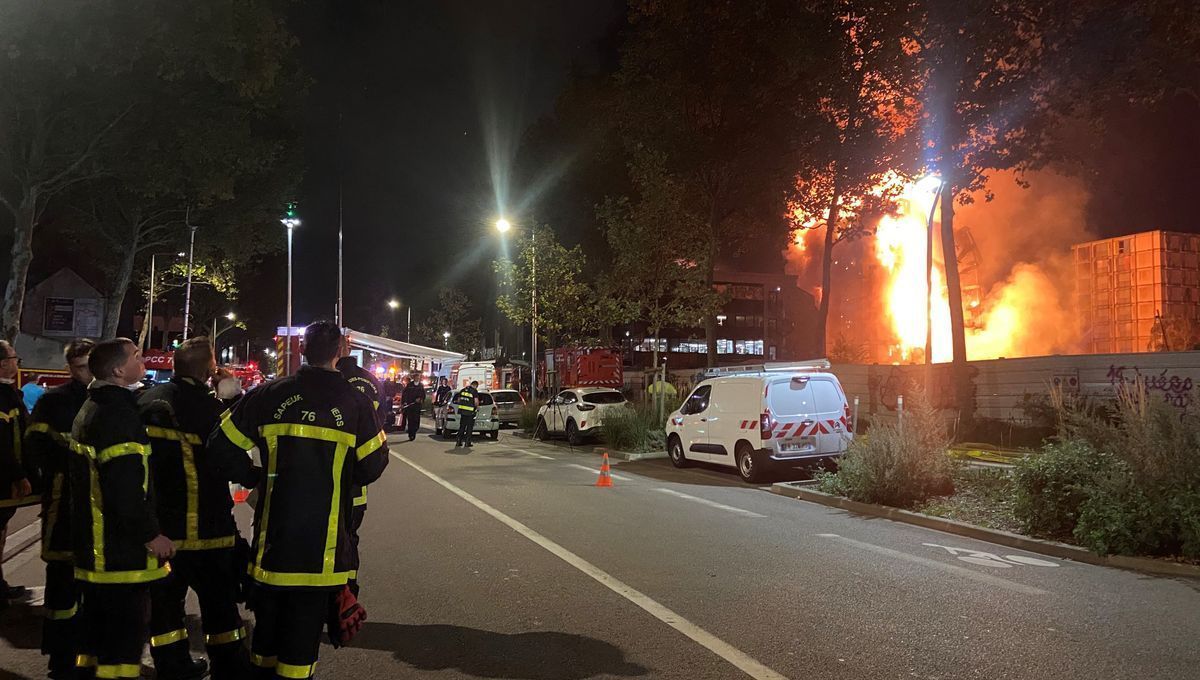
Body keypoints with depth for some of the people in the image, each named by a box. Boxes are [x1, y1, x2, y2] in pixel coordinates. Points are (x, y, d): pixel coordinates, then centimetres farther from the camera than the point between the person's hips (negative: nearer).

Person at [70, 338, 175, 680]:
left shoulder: (91, 409, 14)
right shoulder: (118, 413, -20)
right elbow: (126, 487, -27)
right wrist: (150, 534, -18)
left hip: (95, 546, 11)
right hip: (122, 550, -10)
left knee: (97, 628, 20)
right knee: (125, 636, -3)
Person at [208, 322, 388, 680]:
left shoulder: (270, 395, -5)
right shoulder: (356, 402, -9)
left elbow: (220, 444, -1)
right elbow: (371, 468, -6)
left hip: (273, 540, 2)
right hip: (323, 548, -2)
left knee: (267, 626, 20)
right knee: (303, 635, 8)